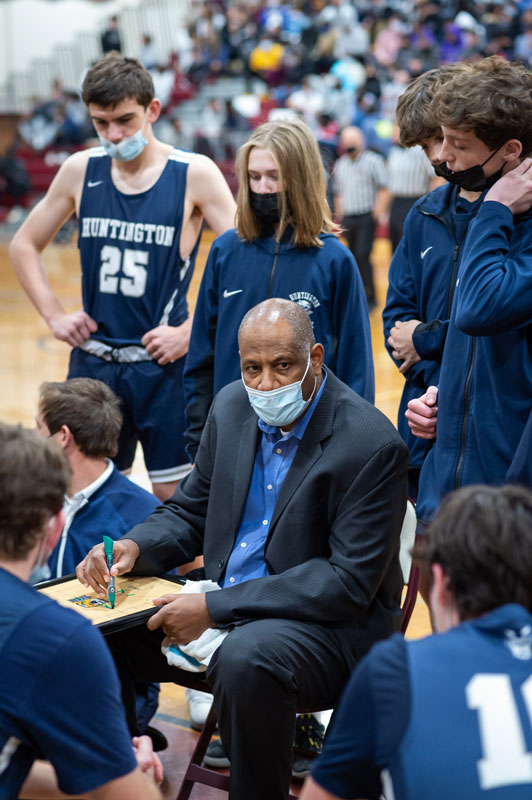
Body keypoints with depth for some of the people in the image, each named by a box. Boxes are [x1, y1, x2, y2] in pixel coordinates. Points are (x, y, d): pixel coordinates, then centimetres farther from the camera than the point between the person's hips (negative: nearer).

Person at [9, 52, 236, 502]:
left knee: (175, 496, 3)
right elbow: (24, 246, 14)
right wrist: (54, 315, 3)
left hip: (164, 363, -3)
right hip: (92, 361, 4)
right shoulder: (81, 171, 3)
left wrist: (190, 332, -14)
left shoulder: (194, 175, -8)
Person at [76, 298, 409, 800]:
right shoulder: (232, 407, 2)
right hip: (223, 602, 7)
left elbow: (349, 581, -21)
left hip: (333, 623, -6)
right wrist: (133, 547, -10)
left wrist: (215, 609, -25)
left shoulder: (372, 444, -19)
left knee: (246, 659, -37)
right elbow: (189, 512, 14)